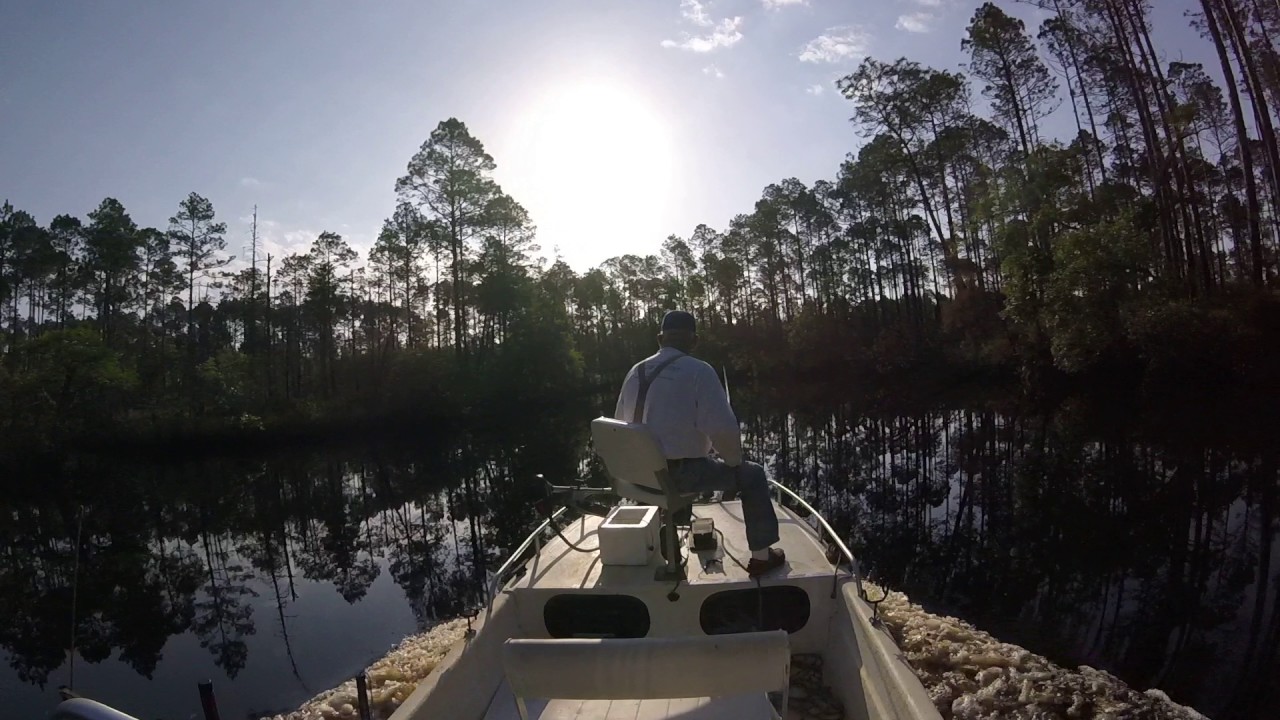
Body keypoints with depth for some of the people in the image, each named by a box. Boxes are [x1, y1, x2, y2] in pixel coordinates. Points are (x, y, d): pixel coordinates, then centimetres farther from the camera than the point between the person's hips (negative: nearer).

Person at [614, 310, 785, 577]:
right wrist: (734, 460, 0)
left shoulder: (635, 372, 7)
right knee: (752, 475, 12)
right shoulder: (698, 370, -12)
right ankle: (762, 556, 16)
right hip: (681, 471, -7)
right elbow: (723, 429, -19)